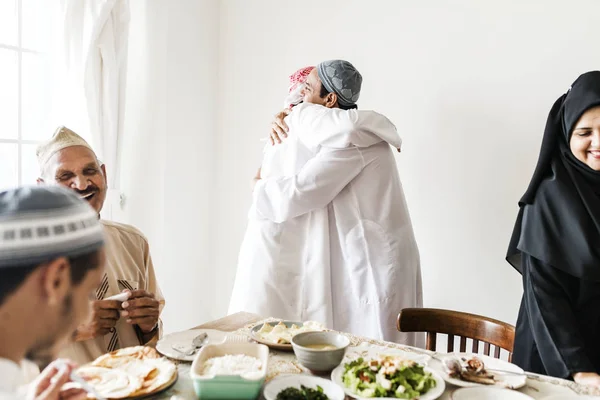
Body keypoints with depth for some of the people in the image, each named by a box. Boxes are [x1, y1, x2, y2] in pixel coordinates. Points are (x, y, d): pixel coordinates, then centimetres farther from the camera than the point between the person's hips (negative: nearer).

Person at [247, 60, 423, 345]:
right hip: (363, 259, 10)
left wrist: (261, 186, -4)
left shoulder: (352, 138, -19)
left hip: (376, 265, -10)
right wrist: (280, 120, 10)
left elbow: (298, 193, -24)